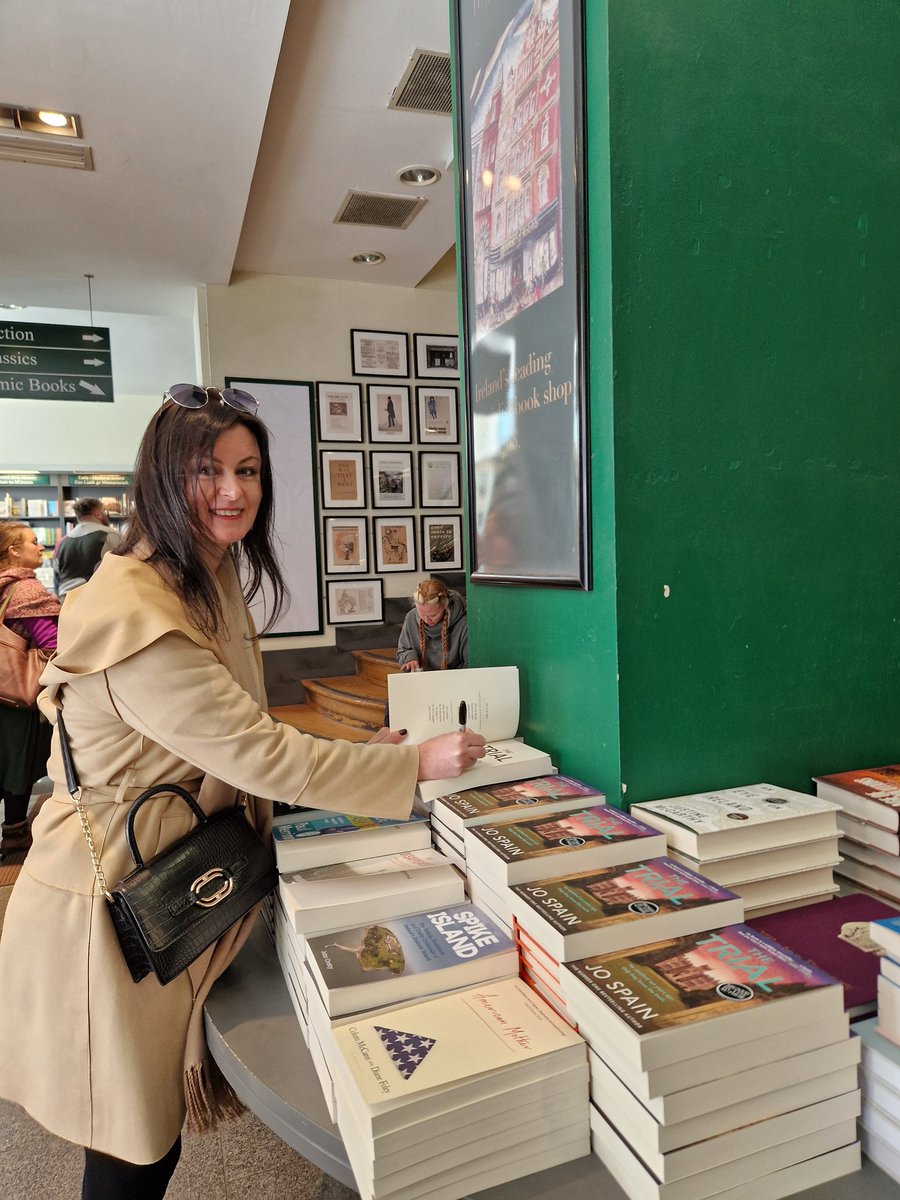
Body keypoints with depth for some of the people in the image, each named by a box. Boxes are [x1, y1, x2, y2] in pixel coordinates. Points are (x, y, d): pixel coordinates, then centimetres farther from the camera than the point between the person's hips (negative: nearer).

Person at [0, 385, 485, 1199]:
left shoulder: (213, 582, 5)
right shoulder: (134, 611, -27)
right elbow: (257, 753, -27)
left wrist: (351, 755, 2)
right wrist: (415, 765, -19)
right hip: (113, 906, -8)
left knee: (156, 1116, 22)